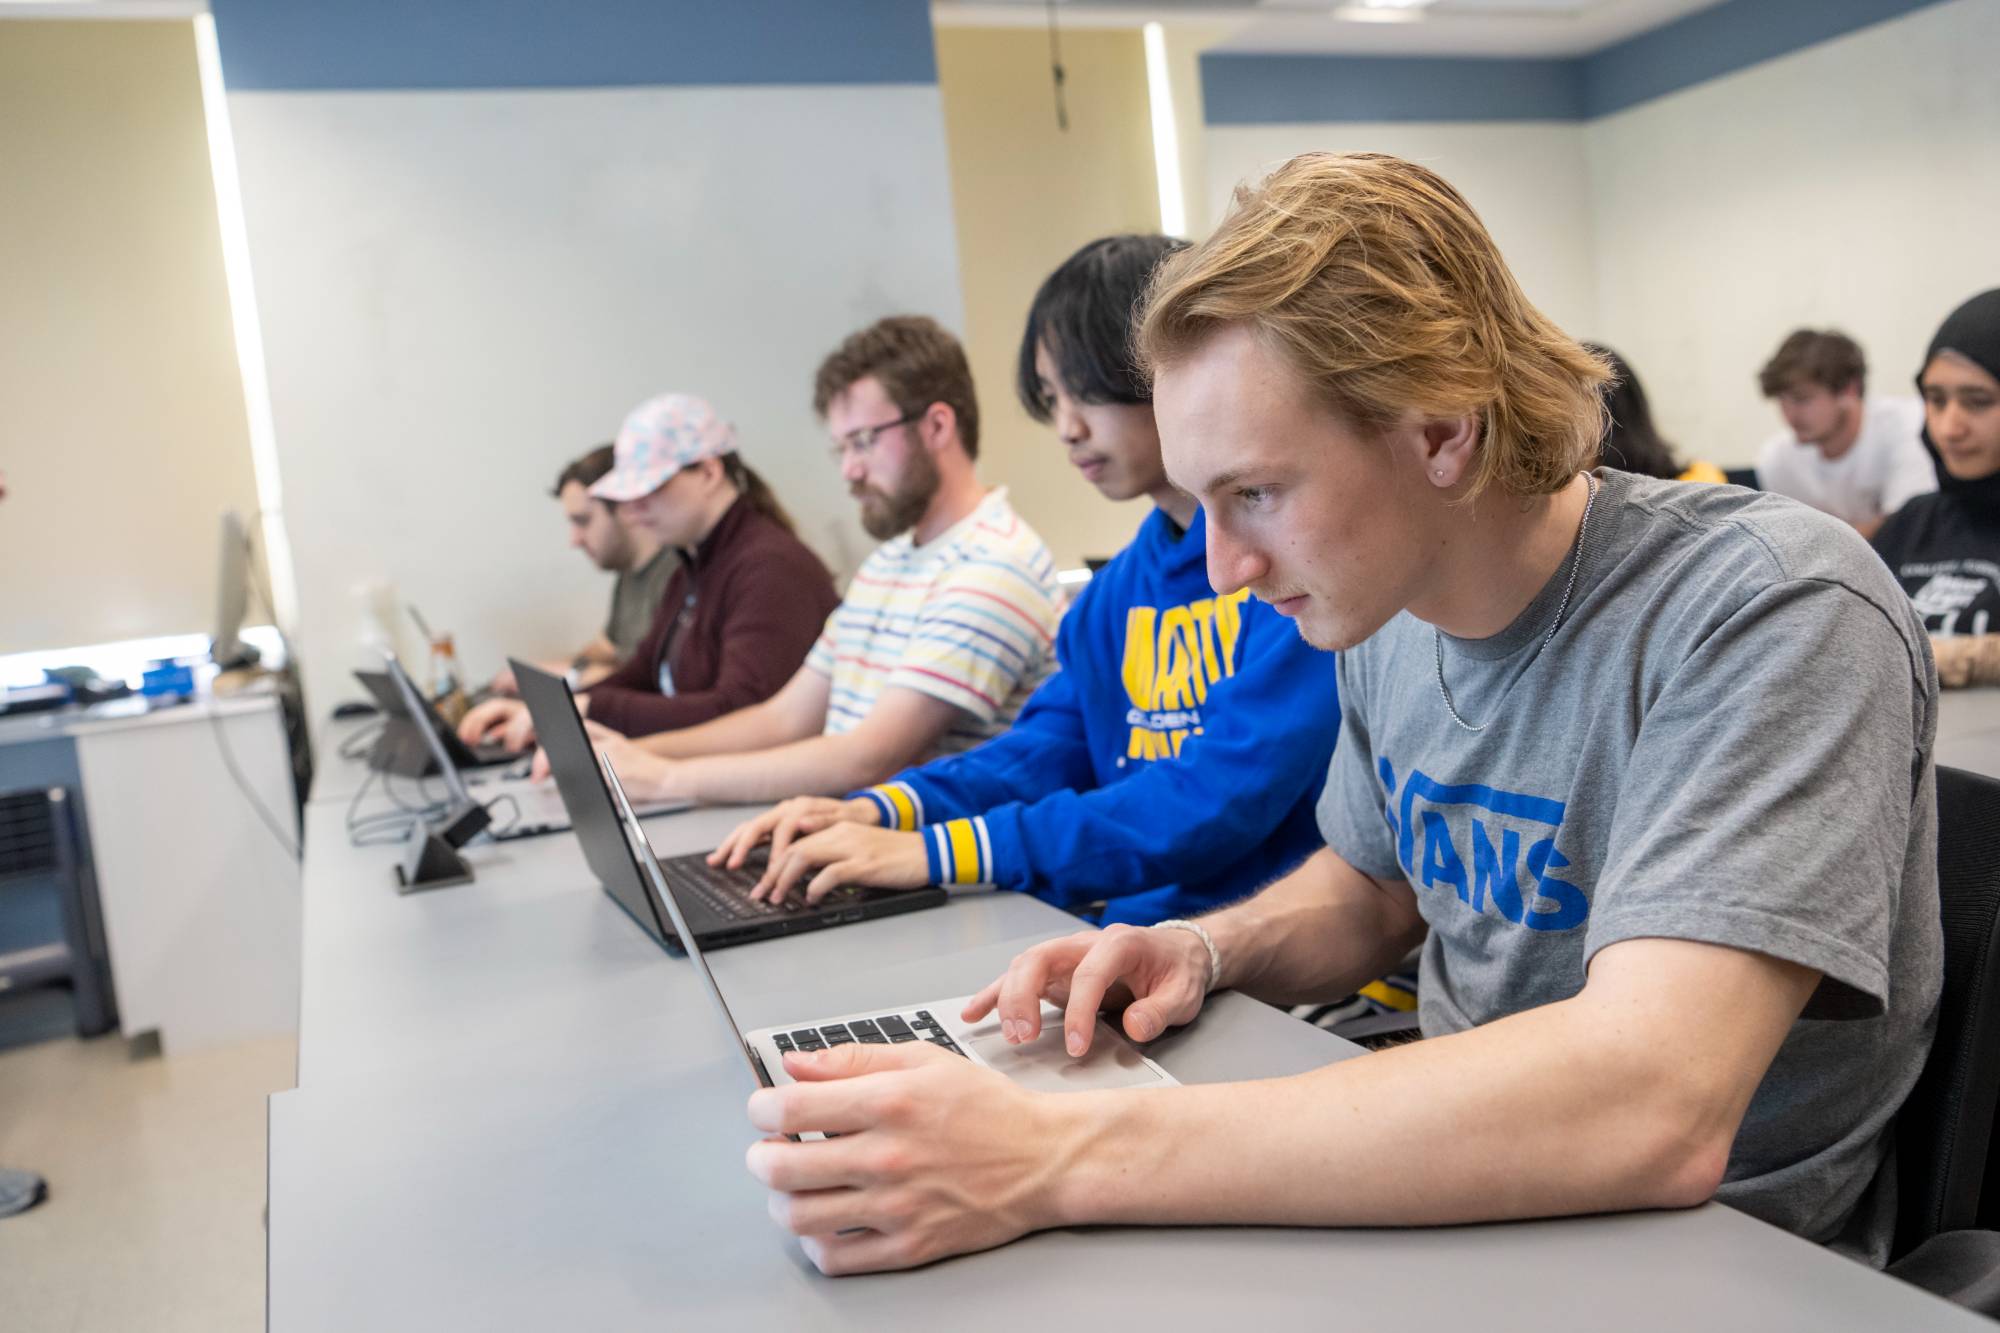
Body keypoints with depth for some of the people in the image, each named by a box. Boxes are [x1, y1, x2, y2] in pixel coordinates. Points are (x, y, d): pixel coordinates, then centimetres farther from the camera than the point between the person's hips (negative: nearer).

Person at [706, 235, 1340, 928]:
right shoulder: (1120, 585, 14)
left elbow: (1223, 798, -21)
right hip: (1126, 928, 7)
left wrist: (940, 851, -22)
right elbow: (1049, 747, 14)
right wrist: (879, 811, -4)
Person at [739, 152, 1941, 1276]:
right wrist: (1210, 951, -8)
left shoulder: (1772, 612, -22)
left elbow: (1650, 1109, -34)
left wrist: (1062, 1159, -36)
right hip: (1464, 1195, 5)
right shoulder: (1383, 613, -1)